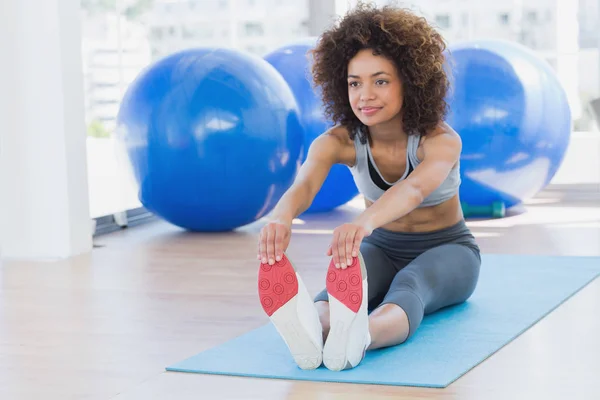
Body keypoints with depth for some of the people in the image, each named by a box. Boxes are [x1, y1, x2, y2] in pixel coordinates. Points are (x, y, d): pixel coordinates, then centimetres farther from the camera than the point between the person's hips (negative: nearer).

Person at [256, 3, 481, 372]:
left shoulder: (442, 140, -27)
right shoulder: (339, 141, -18)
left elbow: (414, 189, -50)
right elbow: (304, 184, -39)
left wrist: (365, 221, -71)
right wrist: (282, 217, -65)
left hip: (446, 250, -2)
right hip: (383, 248, 2)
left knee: (409, 285, -39)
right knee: (344, 283, -35)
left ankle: (357, 338, -72)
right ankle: (312, 330, -69)